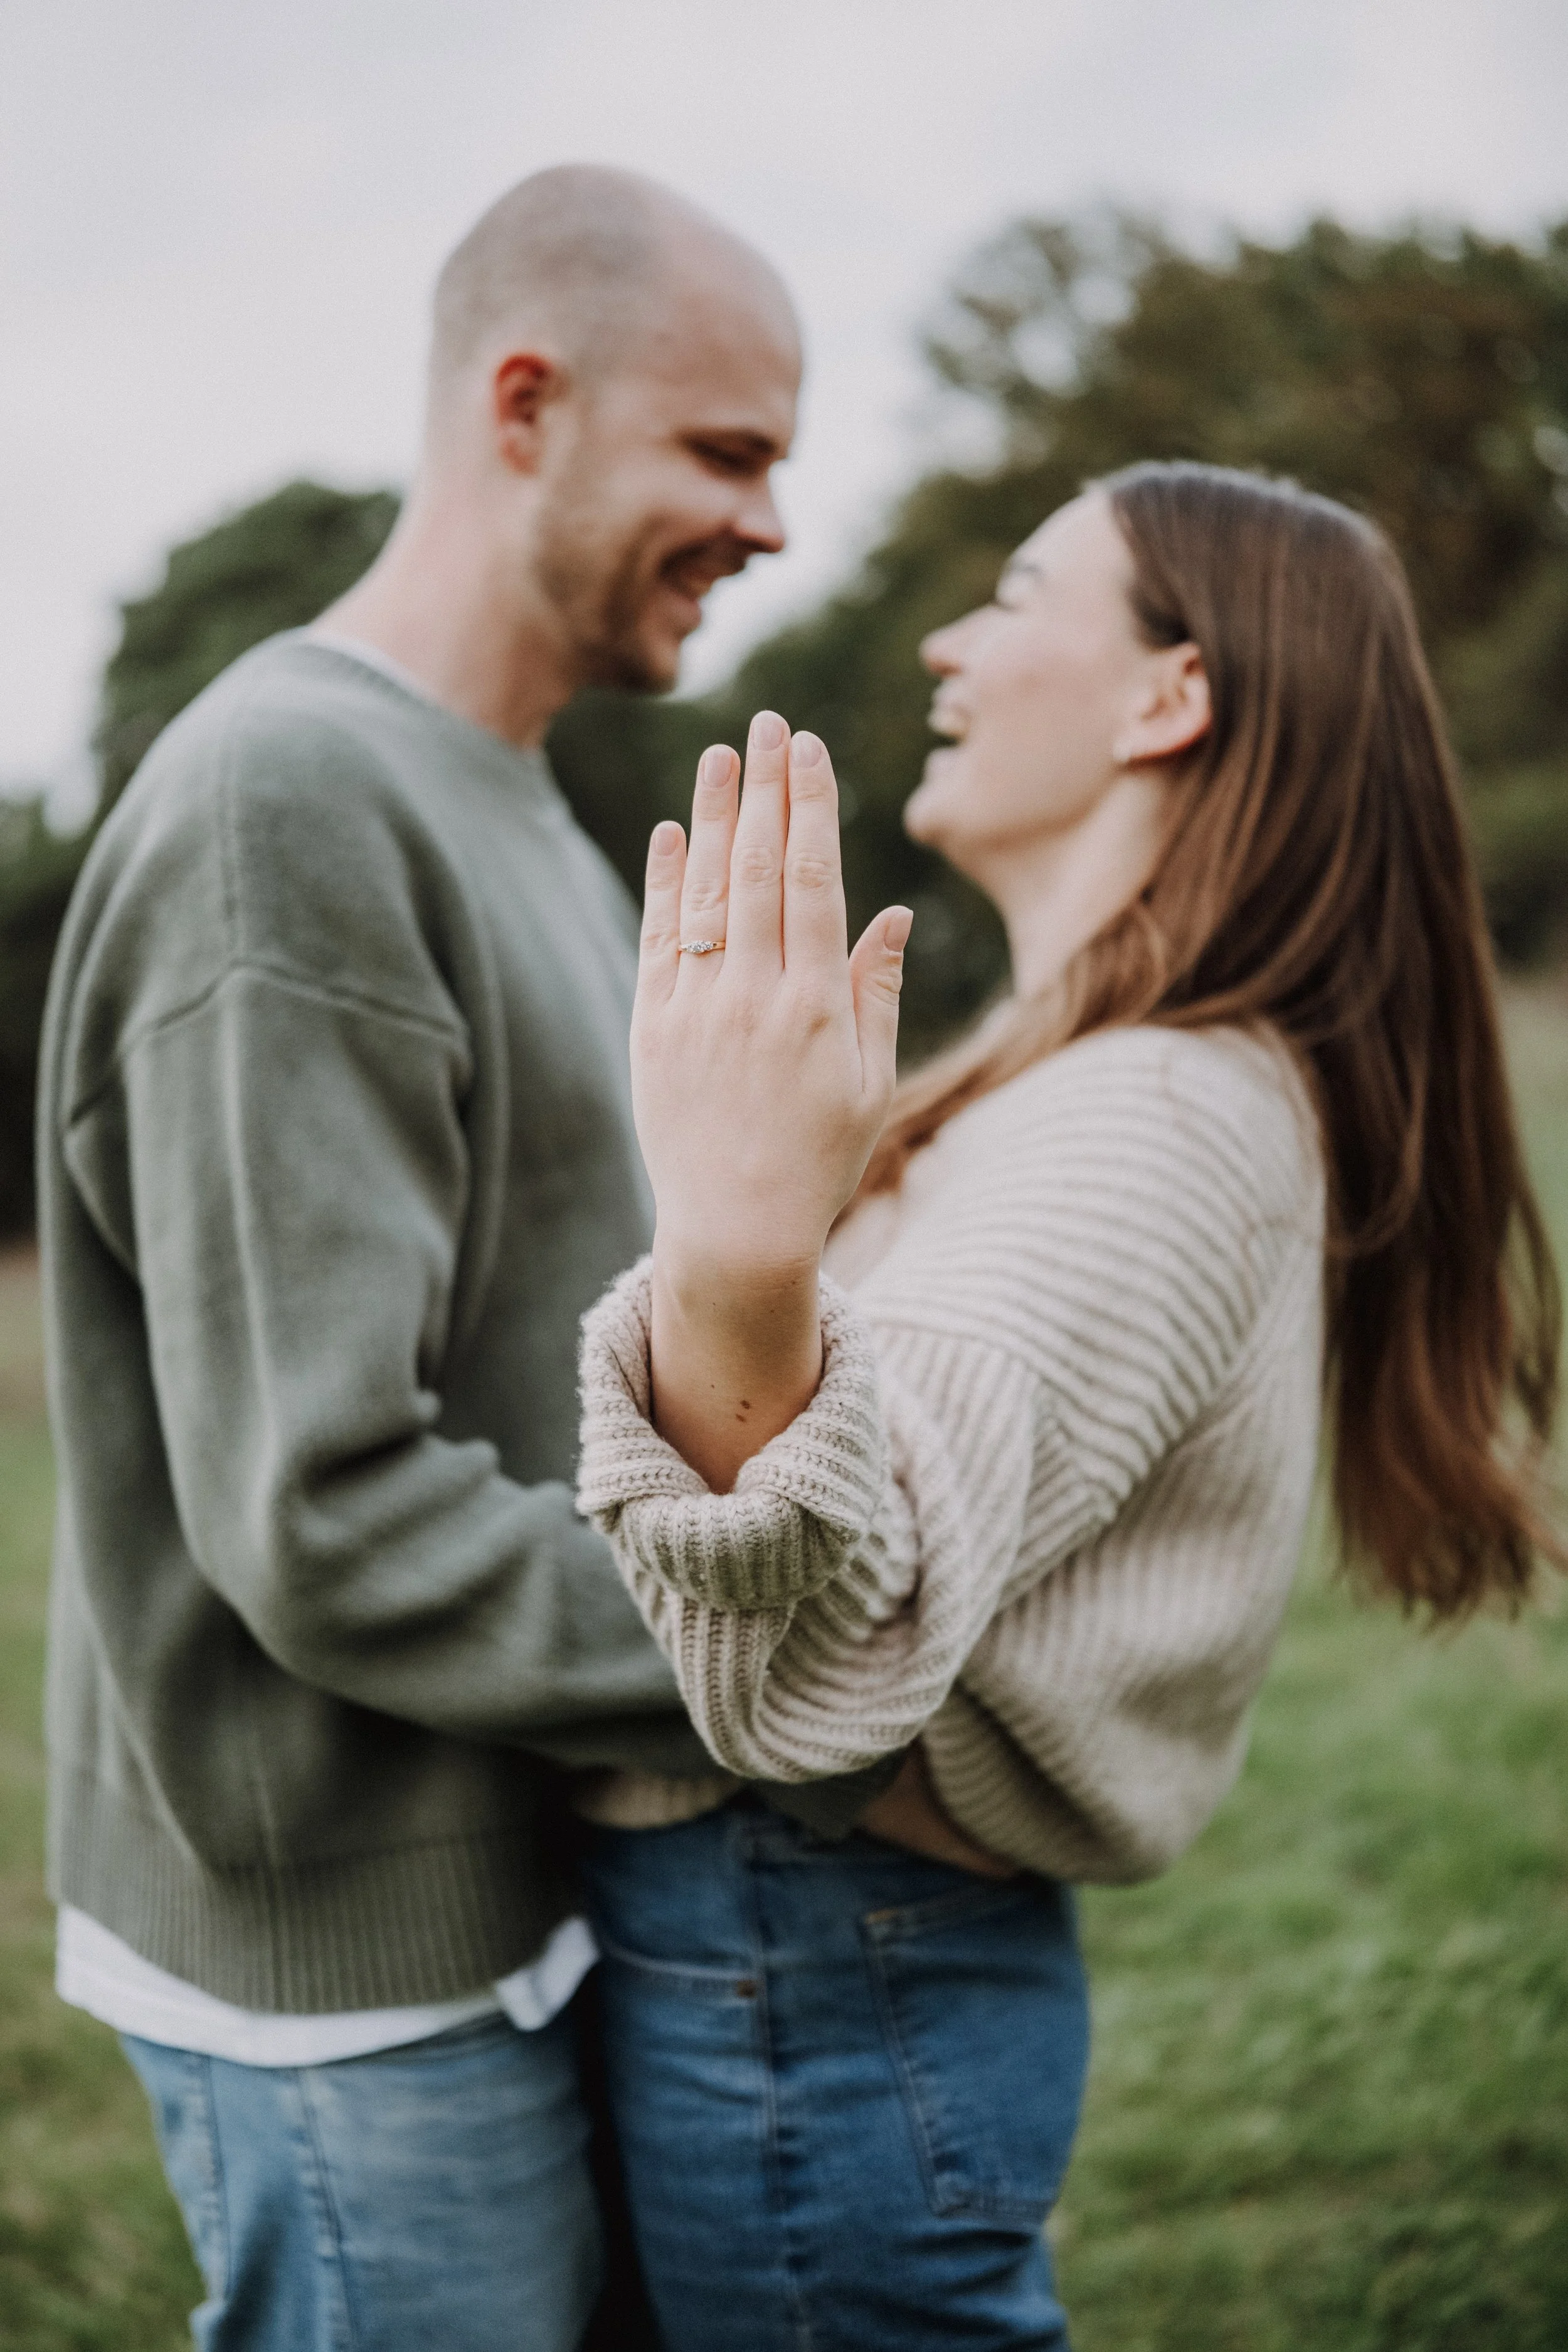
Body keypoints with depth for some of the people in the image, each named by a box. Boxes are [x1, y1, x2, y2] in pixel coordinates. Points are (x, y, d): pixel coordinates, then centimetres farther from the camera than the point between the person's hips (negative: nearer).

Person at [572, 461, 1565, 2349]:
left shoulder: (1164, 1119, -22)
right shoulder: (1085, 1085, 10)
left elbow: (817, 1661, -35)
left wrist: (740, 1268, -51)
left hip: (826, 1997, -10)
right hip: (811, 1958, 10)